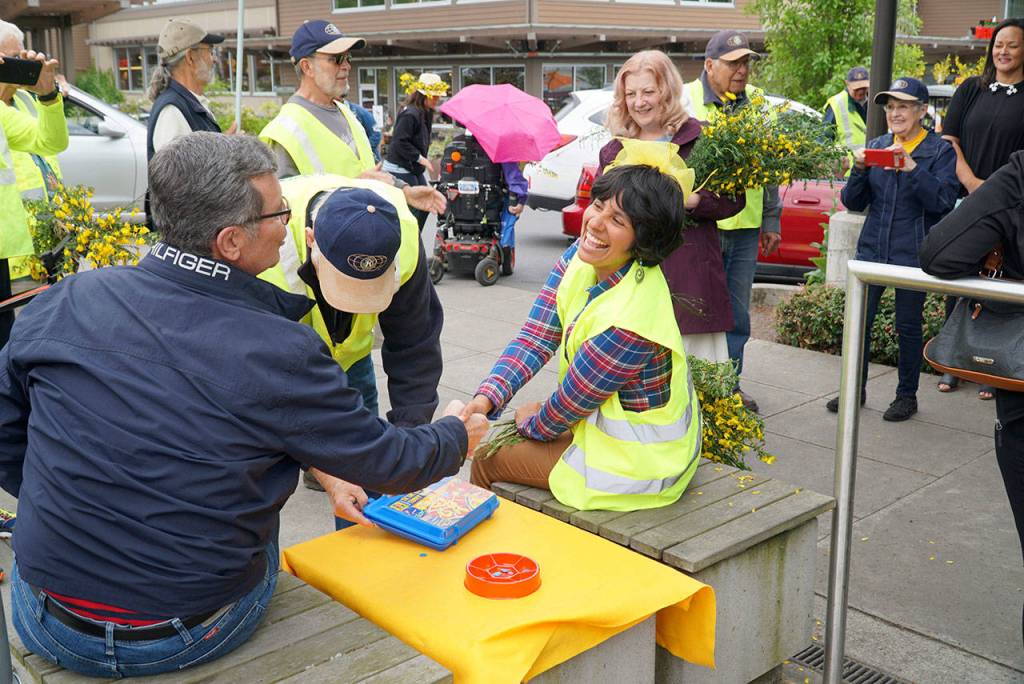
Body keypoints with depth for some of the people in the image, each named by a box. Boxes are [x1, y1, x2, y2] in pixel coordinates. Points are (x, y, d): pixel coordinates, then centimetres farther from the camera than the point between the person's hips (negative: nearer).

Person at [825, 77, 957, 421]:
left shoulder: (940, 151, -2)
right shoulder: (877, 146, 10)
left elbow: (943, 201, -14)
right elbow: (853, 202, 7)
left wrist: (912, 168, -23)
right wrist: (859, 170, -10)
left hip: (913, 253, -4)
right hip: (872, 248, 4)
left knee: (908, 325, 5)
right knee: (859, 320, 3)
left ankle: (907, 395, 19)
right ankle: (855, 389, 18)